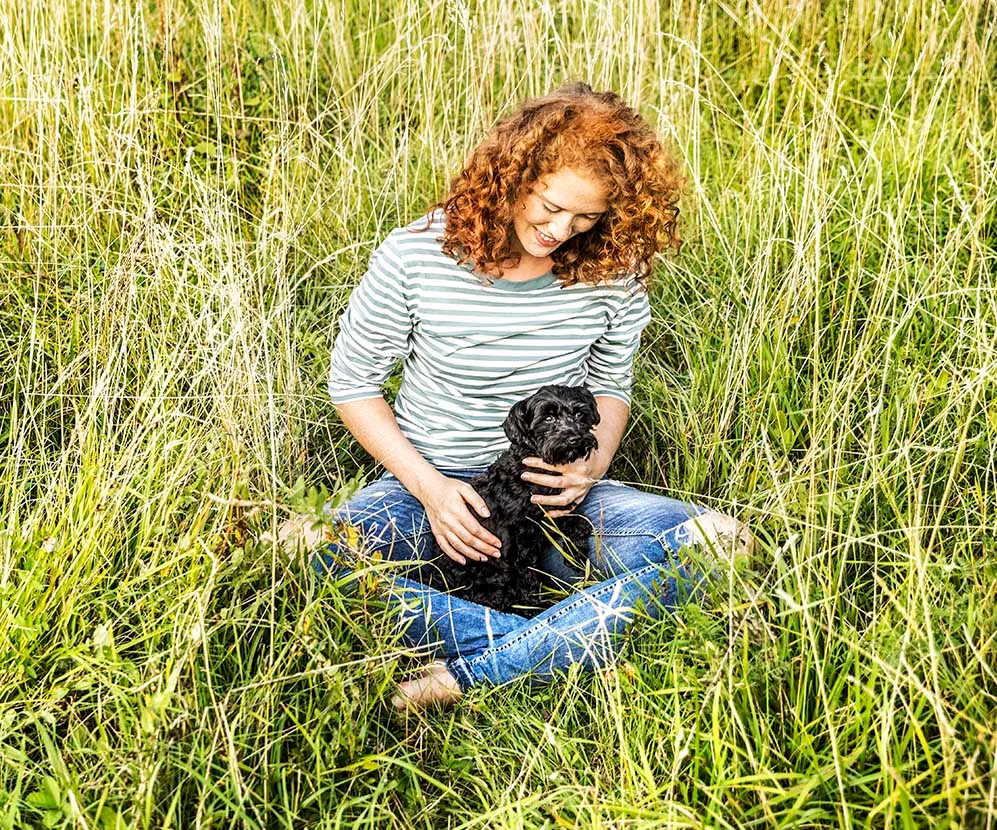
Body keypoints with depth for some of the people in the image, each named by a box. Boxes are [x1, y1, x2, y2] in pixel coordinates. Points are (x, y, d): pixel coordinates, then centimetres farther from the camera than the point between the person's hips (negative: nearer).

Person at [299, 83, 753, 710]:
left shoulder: (613, 270, -6)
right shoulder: (413, 258, -13)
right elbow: (353, 383, -2)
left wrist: (594, 466, -11)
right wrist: (428, 486, -13)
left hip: (554, 495, 2)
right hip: (430, 480, -1)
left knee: (717, 542, -26)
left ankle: (469, 674, -32)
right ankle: (556, 644, -32)